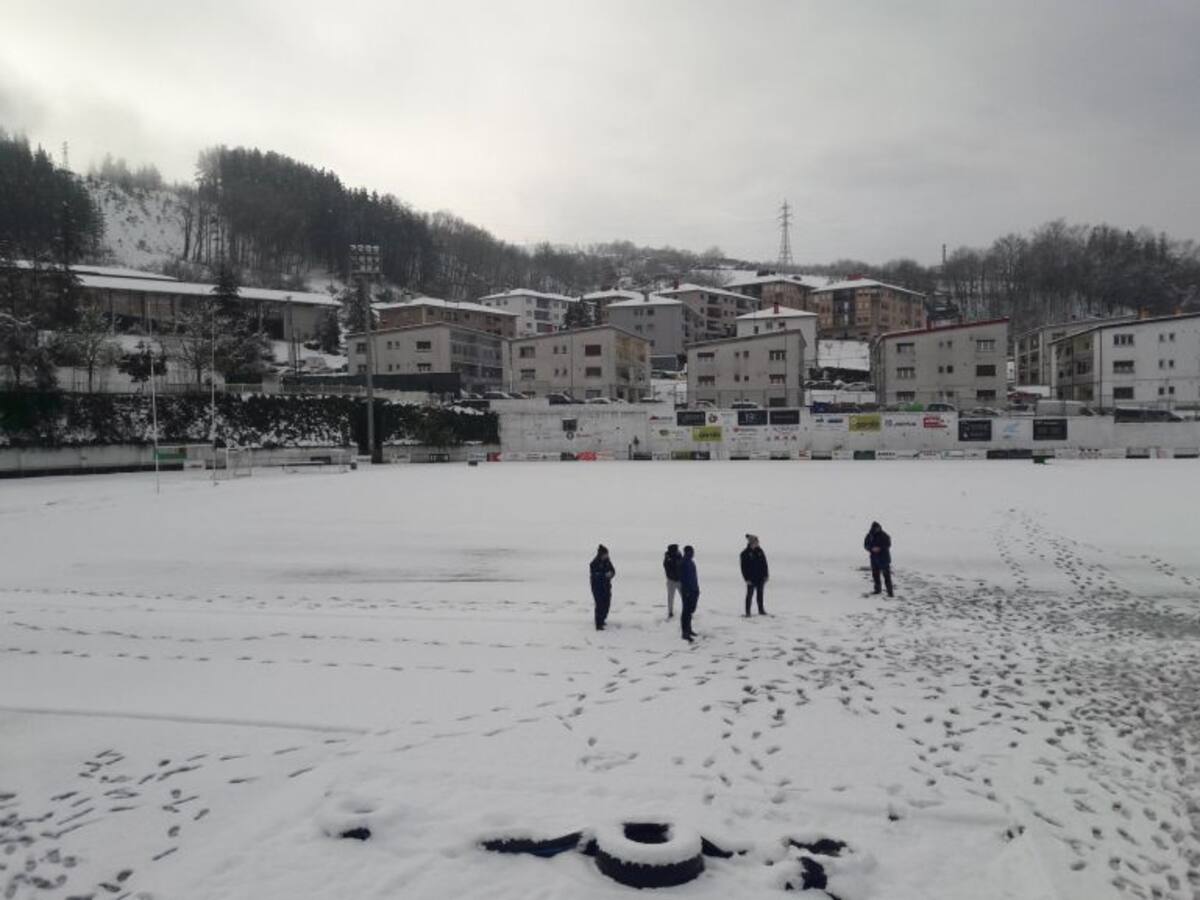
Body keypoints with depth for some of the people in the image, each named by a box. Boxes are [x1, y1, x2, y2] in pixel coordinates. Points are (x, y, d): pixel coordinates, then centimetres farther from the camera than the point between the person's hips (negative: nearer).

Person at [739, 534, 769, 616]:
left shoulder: (759, 551, 4)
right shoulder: (745, 553, -10)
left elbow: (764, 563, 9)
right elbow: (744, 567, -9)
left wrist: (766, 575, 4)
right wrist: (747, 579, -13)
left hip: (760, 577, 4)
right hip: (751, 578, -4)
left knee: (760, 594, 12)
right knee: (750, 594, 1)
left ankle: (761, 610, 23)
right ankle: (747, 611, 9)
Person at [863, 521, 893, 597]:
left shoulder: (884, 535, -9)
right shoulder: (869, 536, 1)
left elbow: (888, 544, -11)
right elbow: (866, 545, 2)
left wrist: (880, 548, -25)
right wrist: (872, 549, -17)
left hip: (884, 558, -4)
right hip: (874, 558, 4)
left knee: (887, 575, -7)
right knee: (875, 574, 13)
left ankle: (890, 592, -5)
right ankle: (877, 589, 29)